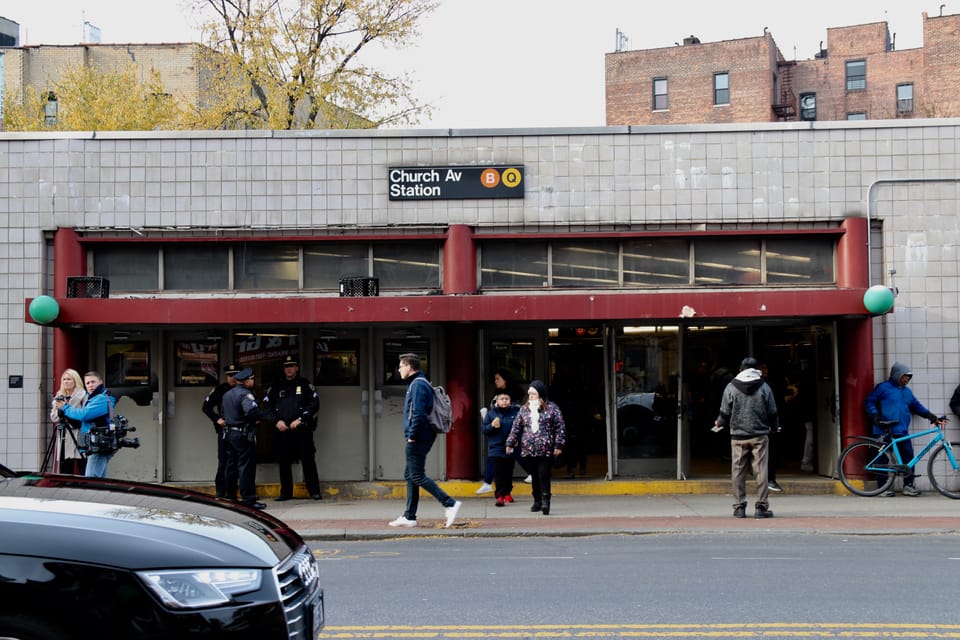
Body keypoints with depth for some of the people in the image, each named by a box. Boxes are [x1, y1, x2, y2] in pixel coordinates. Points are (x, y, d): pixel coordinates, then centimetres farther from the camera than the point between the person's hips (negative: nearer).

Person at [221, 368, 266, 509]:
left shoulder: (227, 394, 14)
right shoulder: (245, 394, -15)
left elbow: (224, 413, 20)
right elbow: (252, 411, -30)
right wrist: (257, 418, -12)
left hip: (229, 433, 9)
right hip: (244, 435, -9)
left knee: (231, 466, 16)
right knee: (246, 467, -6)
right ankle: (248, 499, -5)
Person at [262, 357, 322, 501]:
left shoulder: (305, 385, 6)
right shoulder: (276, 388, 14)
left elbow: (314, 404, -2)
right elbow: (266, 407, 10)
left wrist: (300, 420, -11)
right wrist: (277, 421, -5)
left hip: (302, 429, -3)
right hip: (282, 430, 3)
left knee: (308, 460, -4)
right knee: (284, 462, 5)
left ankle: (314, 491, 0)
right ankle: (285, 492, 13)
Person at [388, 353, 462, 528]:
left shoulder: (418, 385, -14)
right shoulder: (418, 383, 17)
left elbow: (418, 414, -22)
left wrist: (412, 436, -18)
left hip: (417, 439, -10)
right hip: (420, 439, 10)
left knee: (417, 476, -9)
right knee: (410, 475, 13)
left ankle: (450, 504, -13)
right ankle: (409, 517, 16)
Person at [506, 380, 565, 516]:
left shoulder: (552, 408, 2)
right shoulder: (524, 409, 13)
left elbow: (560, 428, 0)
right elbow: (516, 427, 17)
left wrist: (558, 445, -7)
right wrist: (510, 443, 12)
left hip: (545, 450, -4)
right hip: (528, 450, 4)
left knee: (544, 476, -11)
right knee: (535, 477, 9)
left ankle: (545, 502, -12)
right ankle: (537, 501, 18)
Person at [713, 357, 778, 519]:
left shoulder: (731, 387, -1)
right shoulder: (764, 387, 0)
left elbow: (725, 413, 3)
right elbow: (772, 413, 5)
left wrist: (719, 423, 24)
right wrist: (774, 426, 25)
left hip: (738, 436, 0)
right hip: (760, 435, 0)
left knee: (738, 472, 5)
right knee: (761, 470, 2)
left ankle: (739, 507, 6)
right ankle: (761, 507, 0)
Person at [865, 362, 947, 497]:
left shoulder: (907, 391, 20)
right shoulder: (883, 387, 1)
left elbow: (917, 407, 24)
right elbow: (869, 402, -1)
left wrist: (932, 417, 14)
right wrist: (875, 415, -14)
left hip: (902, 432, 6)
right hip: (884, 431, -6)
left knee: (909, 458, -3)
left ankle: (908, 485, 6)